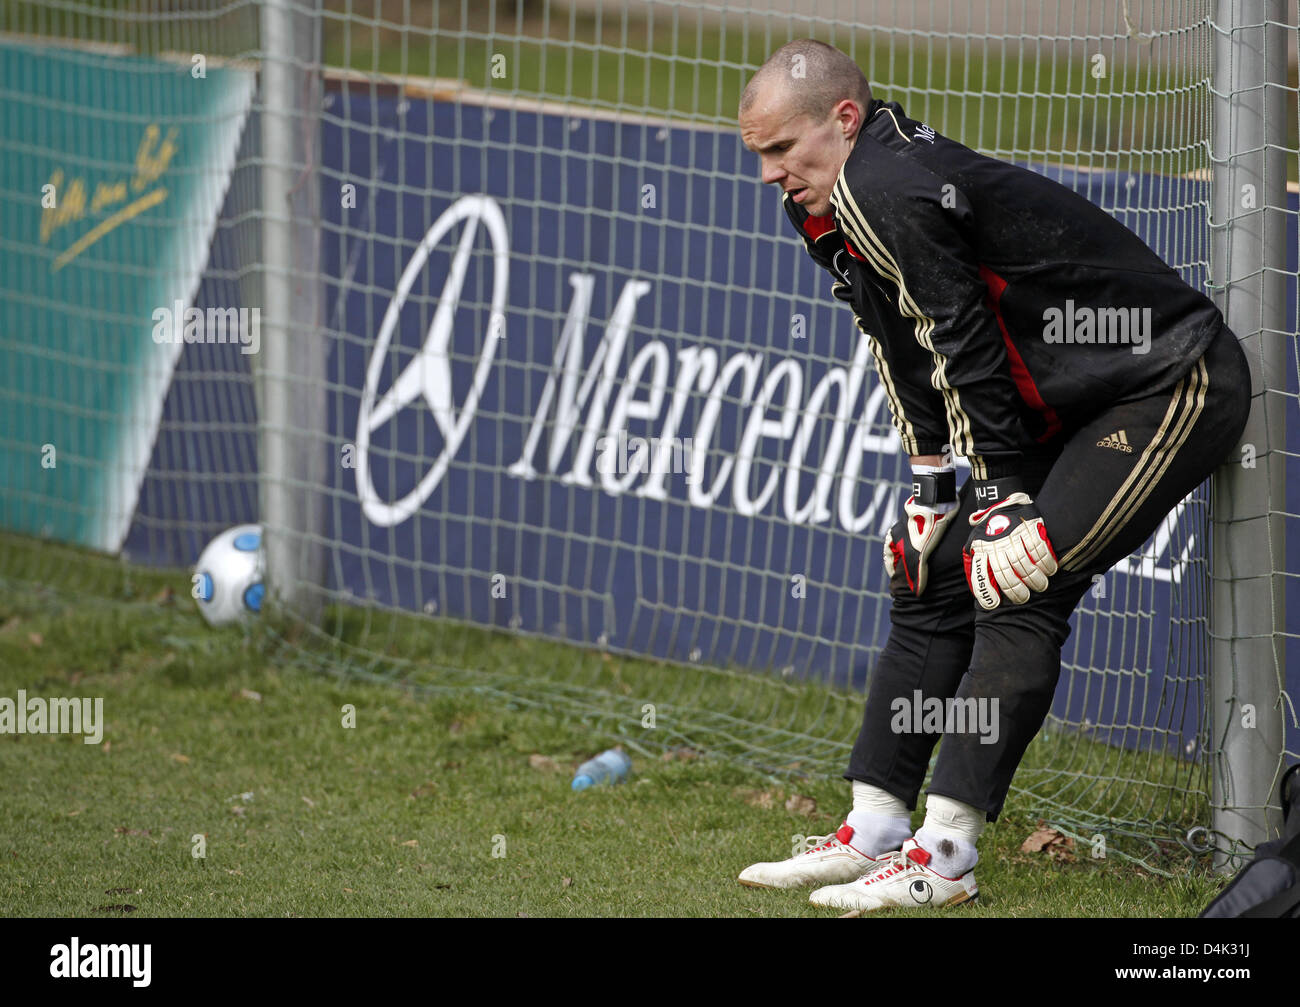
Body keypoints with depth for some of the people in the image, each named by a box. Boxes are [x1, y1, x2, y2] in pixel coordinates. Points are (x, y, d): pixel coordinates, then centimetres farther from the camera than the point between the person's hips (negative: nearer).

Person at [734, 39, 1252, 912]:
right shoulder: (845, 205, 8)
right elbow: (913, 356, 14)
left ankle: (943, 857, -17)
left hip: (1175, 390, -11)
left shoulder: (882, 189, -22)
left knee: (1015, 589, -18)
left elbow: (969, 348, -21)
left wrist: (1009, 496, -16)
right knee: (938, 576, 9)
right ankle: (874, 833, 12)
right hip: (1077, 406, 11)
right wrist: (935, 480, 8)